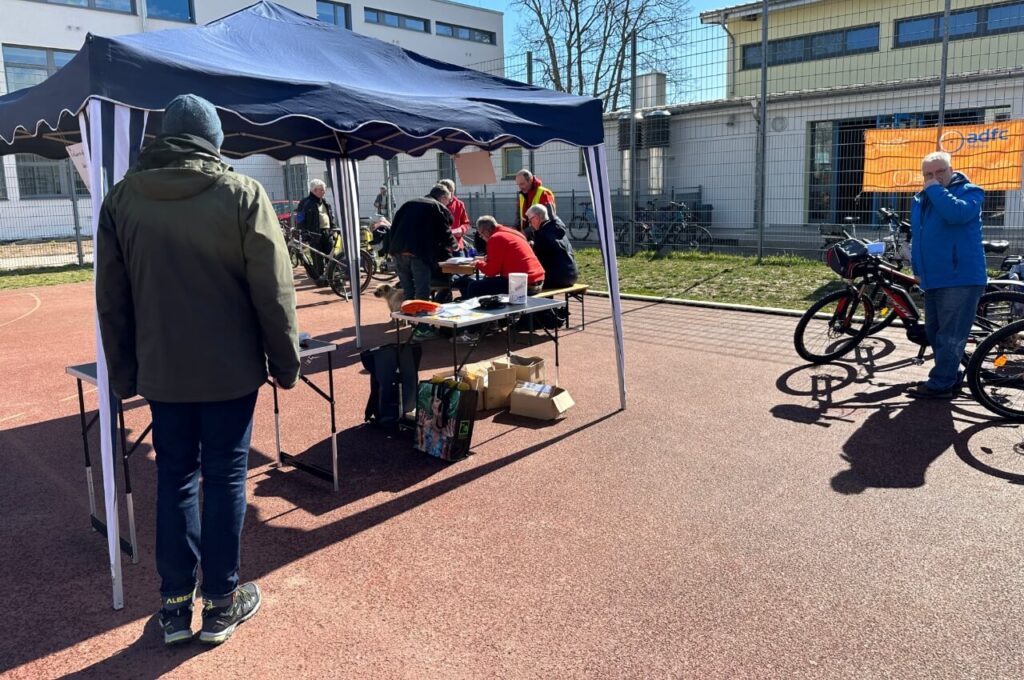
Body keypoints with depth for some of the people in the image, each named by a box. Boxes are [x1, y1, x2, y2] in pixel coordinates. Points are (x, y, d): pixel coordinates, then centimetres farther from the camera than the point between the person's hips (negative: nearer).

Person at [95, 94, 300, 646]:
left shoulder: (122, 197, 2)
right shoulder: (241, 193, -9)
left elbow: (111, 298, 5)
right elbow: (273, 292, -10)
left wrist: (123, 372, 13)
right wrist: (285, 361, 0)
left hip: (160, 370, 3)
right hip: (230, 369, -3)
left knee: (174, 478, 13)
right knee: (225, 479, 6)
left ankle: (175, 603, 22)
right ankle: (221, 602, 18)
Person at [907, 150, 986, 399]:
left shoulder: (969, 191, -4)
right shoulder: (920, 200, 17)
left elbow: (957, 213, -28)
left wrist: (936, 189, -17)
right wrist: (918, 269, 19)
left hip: (961, 278, -8)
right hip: (934, 280, 8)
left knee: (950, 336, -7)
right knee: (934, 333, 14)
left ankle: (940, 384, -3)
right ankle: (951, 376, 27)